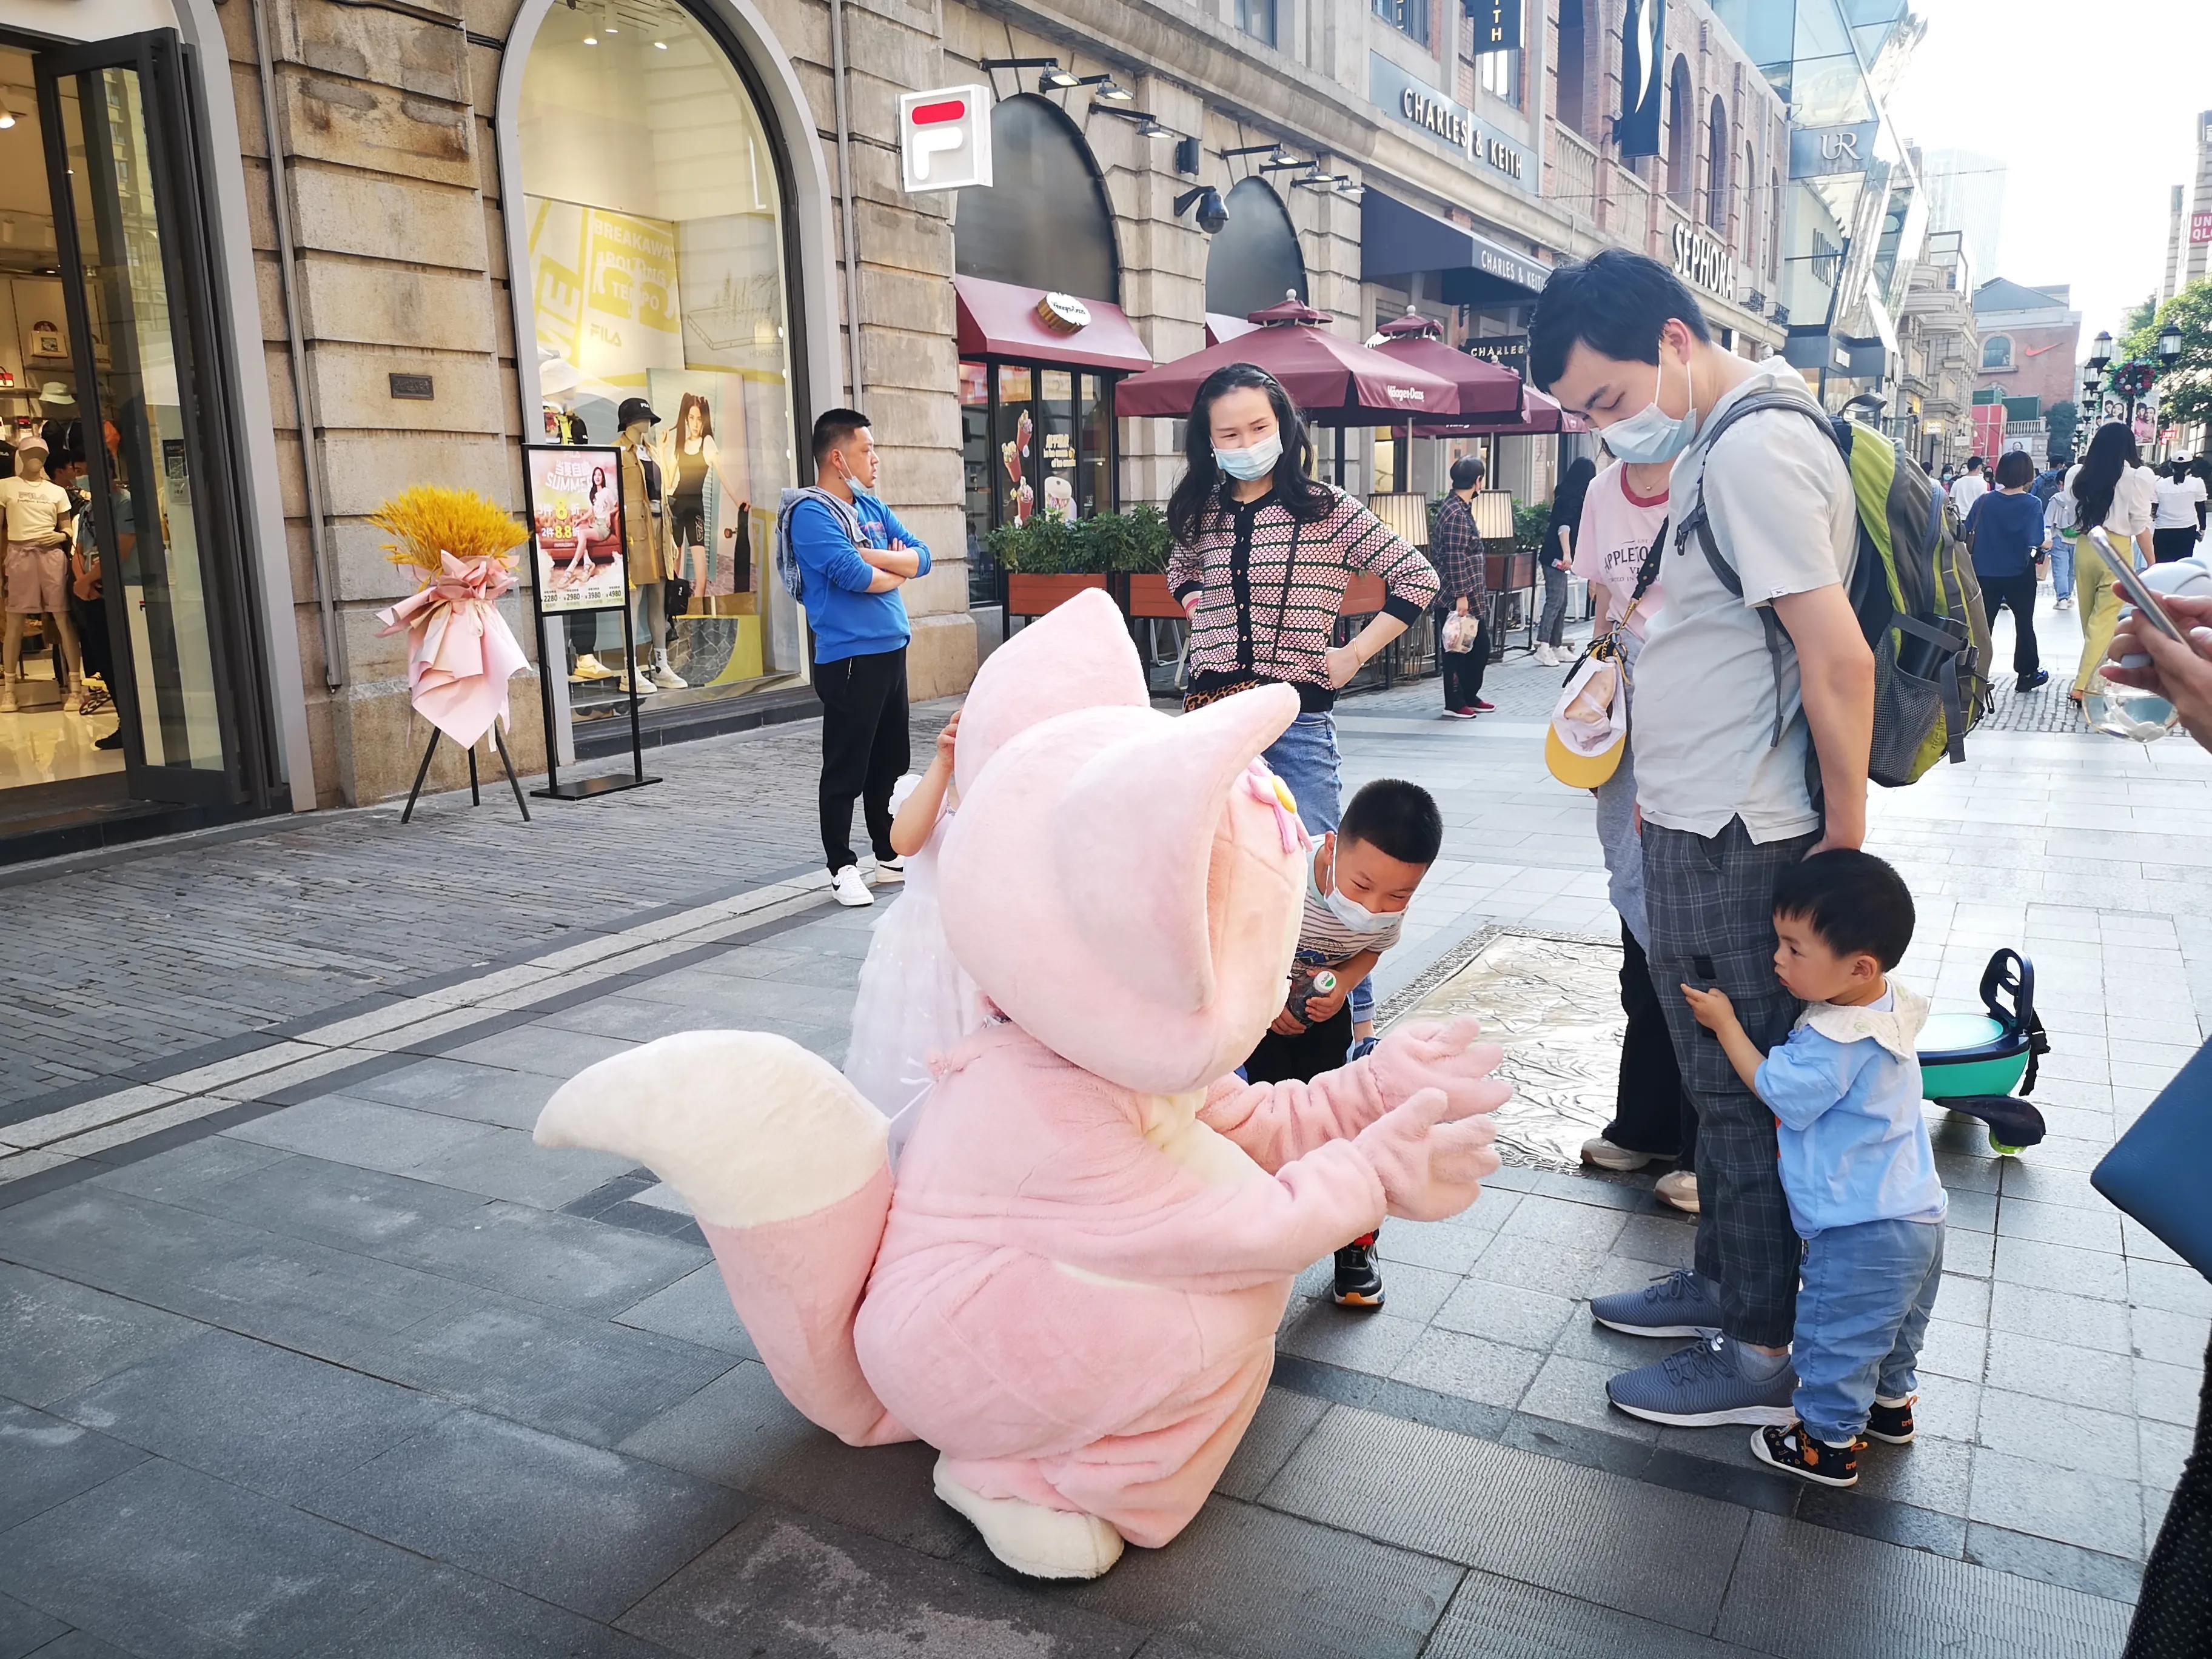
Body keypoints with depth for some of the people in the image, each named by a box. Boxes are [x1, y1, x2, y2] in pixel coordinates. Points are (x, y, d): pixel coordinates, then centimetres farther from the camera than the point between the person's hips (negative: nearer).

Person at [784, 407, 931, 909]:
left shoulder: (872, 508, 16)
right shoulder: (811, 513, -10)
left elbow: (921, 557, 7)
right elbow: (853, 575, -21)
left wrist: (873, 557, -11)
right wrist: (895, 572, -1)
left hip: (891, 651, 8)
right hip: (849, 659, -8)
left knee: (891, 763, 16)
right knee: (846, 770, -1)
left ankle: (891, 855, 28)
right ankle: (842, 867, 8)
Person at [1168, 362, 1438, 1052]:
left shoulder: (1325, 509, -5)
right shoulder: (1201, 515, 8)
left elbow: (1417, 579, -4)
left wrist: (1353, 655, -7)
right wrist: (1203, 620, 13)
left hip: (1295, 716, -4)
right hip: (1213, 712, 4)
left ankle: (1357, 1016, 13)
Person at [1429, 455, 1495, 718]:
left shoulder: (1462, 508, 15)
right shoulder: (1456, 513, -17)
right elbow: (1455, 558, -21)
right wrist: (1461, 595, -22)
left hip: (1471, 597, 10)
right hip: (1456, 597, -10)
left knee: (1480, 646, 15)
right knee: (1458, 649, -1)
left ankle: (1470, 697, 25)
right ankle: (1454, 705, 7)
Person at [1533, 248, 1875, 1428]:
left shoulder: (1750, 449, -19)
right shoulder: (1735, 434, 11)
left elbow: (1840, 657, -24)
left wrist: (1844, 839, -17)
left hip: (1734, 845, -10)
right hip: (1698, 825, 10)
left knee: (1746, 1090, 3)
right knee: (1722, 1078, 20)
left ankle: (1764, 1353, 19)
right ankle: (1723, 1280, 37)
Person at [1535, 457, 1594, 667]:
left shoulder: (1568, 494, 17)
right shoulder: (1572, 496, -11)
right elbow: (1564, 525, -20)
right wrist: (1567, 554, -26)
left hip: (1557, 557, 10)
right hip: (1557, 556, -10)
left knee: (1561, 603, 11)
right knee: (1555, 601, -13)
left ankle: (1555, 647, 14)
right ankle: (1543, 648, -17)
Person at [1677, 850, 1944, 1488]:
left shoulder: (1835, 1043, -32)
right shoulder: (1891, 1008, -2)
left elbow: (1780, 1092, -17)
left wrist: (1725, 1023, -11)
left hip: (1860, 1234, -9)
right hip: (1918, 1219, 9)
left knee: (1835, 1337, 11)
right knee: (1894, 1327, 30)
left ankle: (1829, 1444, 27)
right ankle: (1891, 1400, 50)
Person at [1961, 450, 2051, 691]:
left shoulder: (1984, 502, -4)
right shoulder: (2032, 505, -12)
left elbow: (1967, 534, -4)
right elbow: (2036, 542, -18)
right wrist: (2047, 541, 3)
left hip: (1985, 574, 1)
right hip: (2019, 575, -1)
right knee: (2024, 625, 16)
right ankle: (2027, 674, 27)